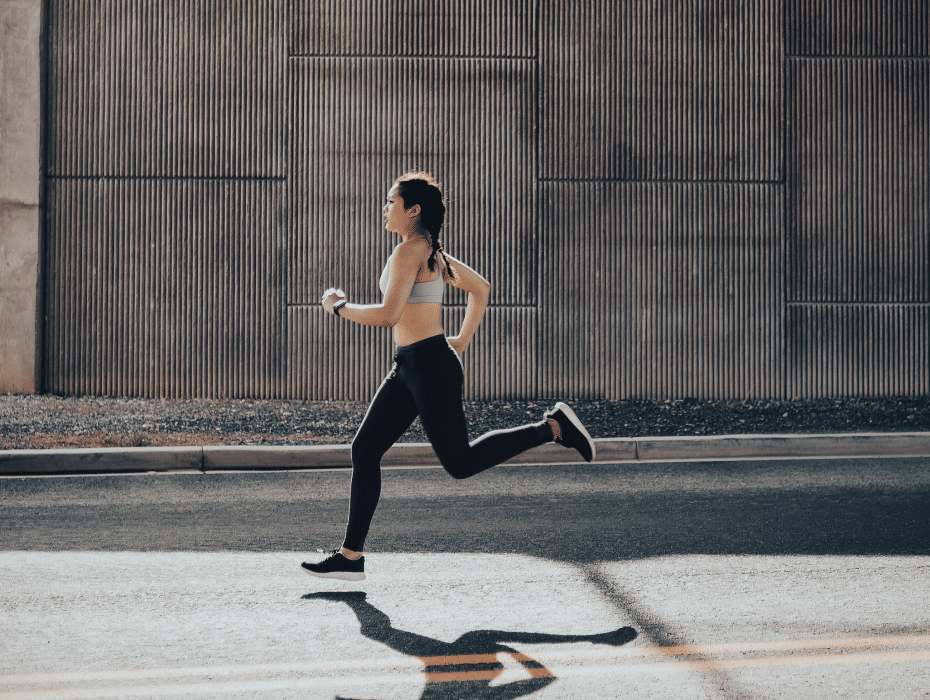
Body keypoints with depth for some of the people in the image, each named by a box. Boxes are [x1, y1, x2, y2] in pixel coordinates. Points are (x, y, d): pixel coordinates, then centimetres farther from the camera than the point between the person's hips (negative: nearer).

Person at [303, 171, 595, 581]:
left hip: (431, 366, -10)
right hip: (408, 368, 10)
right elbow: (481, 288, 24)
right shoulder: (432, 252, 14)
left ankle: (553, 427, 3)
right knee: (365, 450, 6)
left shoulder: (410, 251, -14)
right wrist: (463, 341, 23)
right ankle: (351, 557, 8)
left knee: (460, 462, -3)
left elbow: (387, 316, -23)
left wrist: (339, 307, -8)